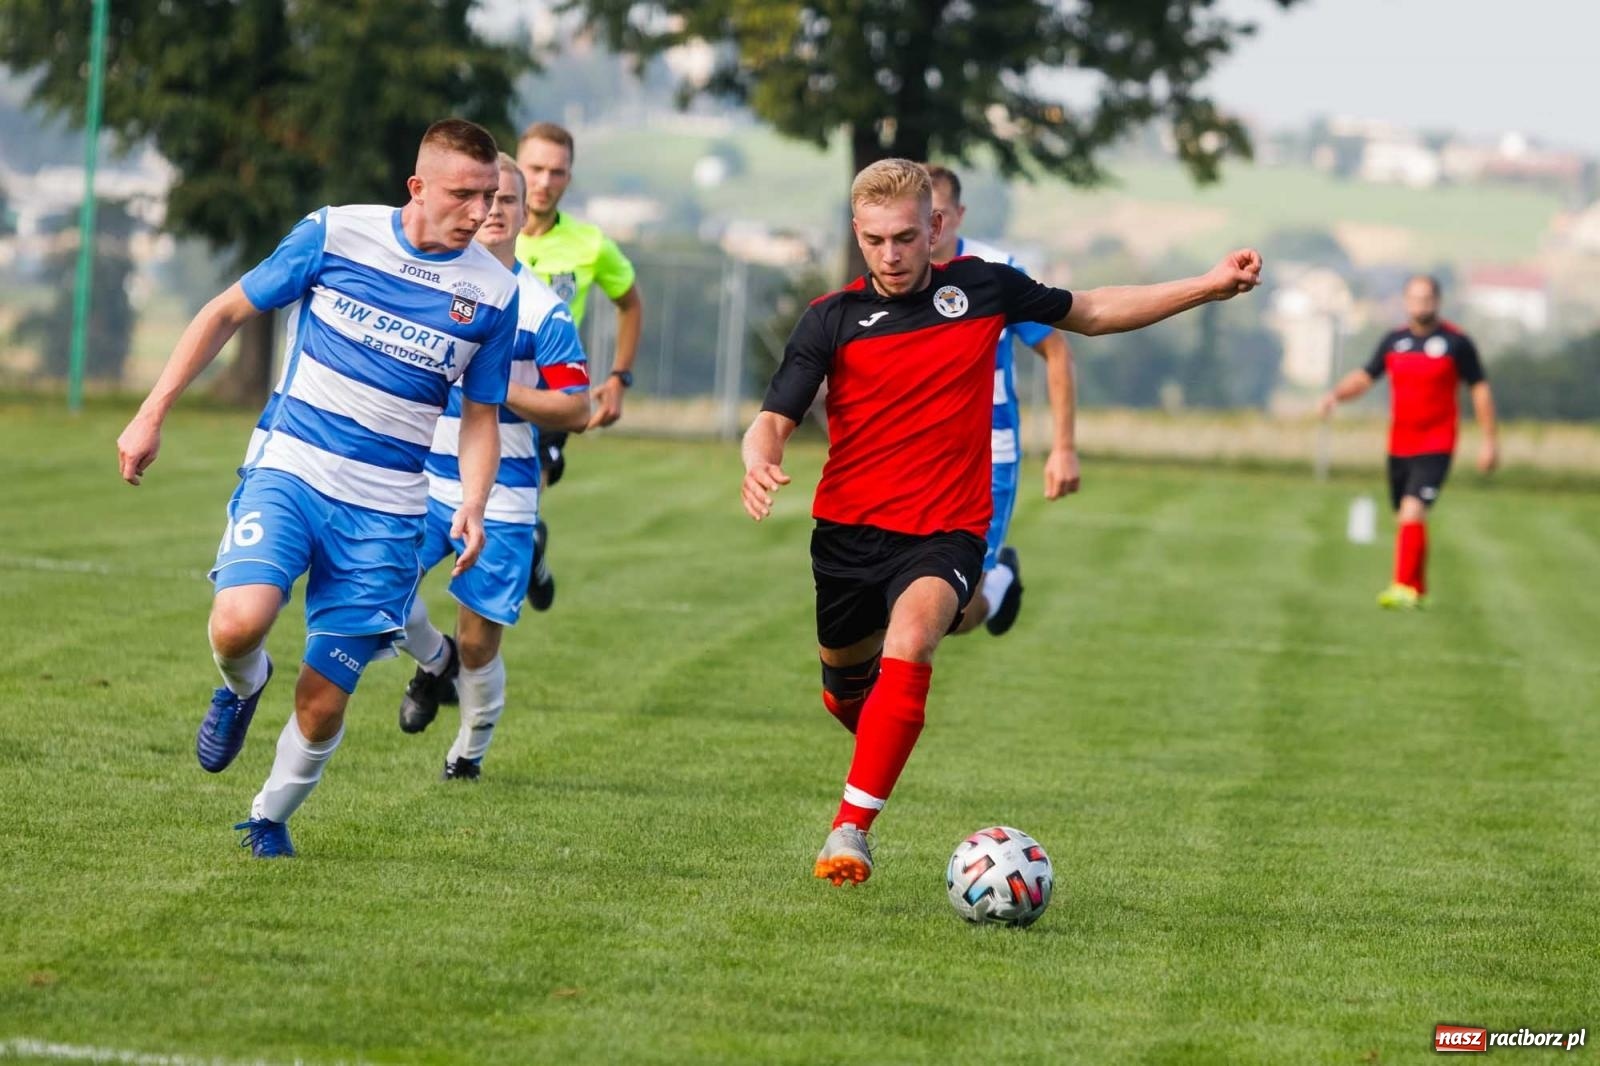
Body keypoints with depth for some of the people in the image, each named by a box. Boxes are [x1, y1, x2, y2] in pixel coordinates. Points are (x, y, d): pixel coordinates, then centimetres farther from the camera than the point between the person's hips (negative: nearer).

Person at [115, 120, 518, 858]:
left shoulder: (493, 292, 0)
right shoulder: (334, 235, -4)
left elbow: (480, 417, 11)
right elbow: (227, 313, 7)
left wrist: (472, 505, -8)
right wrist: (152, 415, 3)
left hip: (383, 512, 1)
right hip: (288, 469, -1)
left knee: (322, 702, -1)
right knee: (239, 623, -28)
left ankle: (271, 817, 28)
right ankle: (243, 686, 10)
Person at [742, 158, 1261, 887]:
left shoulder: (981, 287, 0)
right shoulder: (833, 319, -4)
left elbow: (1091, 313, 14)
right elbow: (774, 420, -9)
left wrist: (1209, 286, 10)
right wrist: (759, 464, -34)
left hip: (944, 533, -2)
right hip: (848, 530, 2)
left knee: (908, 643, -30)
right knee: (846, 689, 17)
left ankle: (851, 828, -31)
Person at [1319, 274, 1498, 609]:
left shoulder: (1456, 342, -4)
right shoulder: (1394, 341, 7)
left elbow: (1480, 389, 2)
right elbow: (1364, 377, 14)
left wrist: (1489, 441, 0)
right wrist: (1335, 394, -6)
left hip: (1436, 446, -5)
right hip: (1399, 445, 5)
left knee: (1412, 510, -21)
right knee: (1406, 517, 11)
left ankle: (1404, 588, -24)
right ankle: (1418, 591, 25)